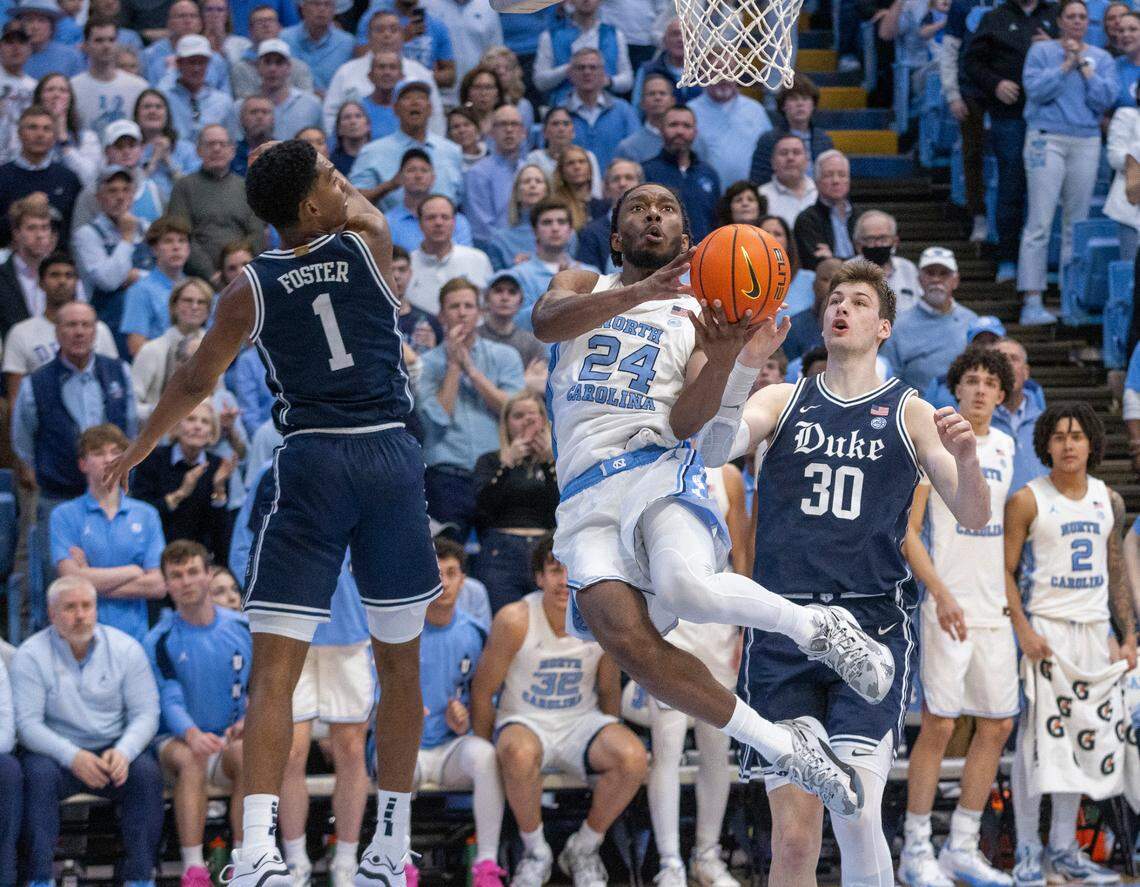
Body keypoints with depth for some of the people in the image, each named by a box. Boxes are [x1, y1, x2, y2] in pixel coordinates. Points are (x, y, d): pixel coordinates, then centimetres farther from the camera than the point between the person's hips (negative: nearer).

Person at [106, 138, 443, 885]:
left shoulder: (252, 290, 2)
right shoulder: (369, 246, 2)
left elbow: (194, 383, 10)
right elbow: (363, 207, 28)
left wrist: (136, 453, 24)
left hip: (311, 462, -1)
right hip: (391, 458, 1)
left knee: (274, 669, -4)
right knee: (401, 663, 14)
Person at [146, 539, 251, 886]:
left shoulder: (242, 629, 5)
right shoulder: (160, 641, 1)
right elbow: (170, 701, -9)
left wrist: (246, 722, -16)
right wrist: (192, 734, -32)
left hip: (229, 740, 1)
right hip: (176, 740, -1)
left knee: (246, 754, -34)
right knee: (191, 759, -36)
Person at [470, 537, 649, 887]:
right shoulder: (515, 621, -16)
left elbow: (608, 690, 9)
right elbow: (482, 691, -5)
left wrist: (611, 747, 13)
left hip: (581, 721, 3)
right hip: (524, 721, -3)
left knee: (634, 757, -28)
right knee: (519, 753, -40)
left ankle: (583, 849, -3)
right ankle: (535, 853, -13)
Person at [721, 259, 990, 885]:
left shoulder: (908, 412, 10)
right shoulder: (783, 400, 13)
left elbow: (973, 518, 4)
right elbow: (715, 449, -6)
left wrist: (966, 458, -17)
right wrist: (741, 364, -22)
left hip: (872, 627, -1)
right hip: (785, 627, 1)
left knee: (856, 813, -18)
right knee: (794, 835, -2)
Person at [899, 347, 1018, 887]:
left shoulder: (1004, 447, 13)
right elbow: (906, 529, -10)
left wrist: (1010, 593, 17)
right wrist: (940, 592, -19)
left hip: (995, 607, 7)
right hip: (949, 607, -7)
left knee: (997, 725, 7)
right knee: (938, 724, -7)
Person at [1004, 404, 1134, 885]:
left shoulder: (1109, 500, 10)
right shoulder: (1027, 501, -5)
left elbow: (1116, 571, 16)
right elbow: (1004, 571, -5)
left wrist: (1129, 635, 10)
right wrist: (1024, 631, -15)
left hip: (1094, 629, 5)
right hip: (1047, 627, -5)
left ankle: (1064, 848, 12)